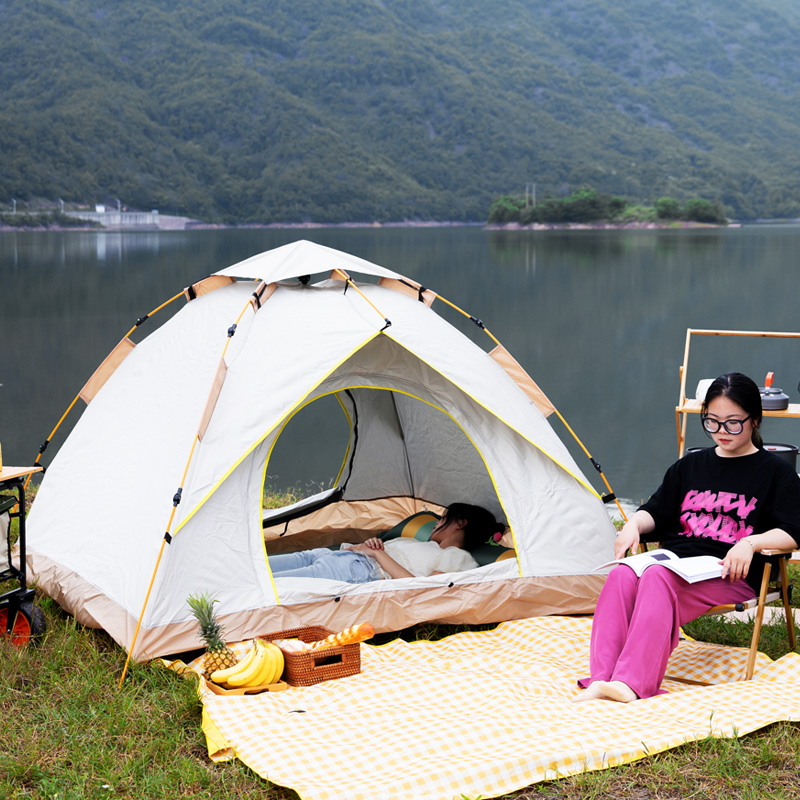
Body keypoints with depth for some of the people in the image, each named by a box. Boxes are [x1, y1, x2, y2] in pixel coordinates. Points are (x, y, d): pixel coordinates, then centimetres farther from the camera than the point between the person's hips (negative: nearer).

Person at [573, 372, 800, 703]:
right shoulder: (690, 465, 22)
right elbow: (656, 511, 23)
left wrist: (750, 542, -21)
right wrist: (634, 524, 0)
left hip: (730, 576, -5)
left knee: (658, 578, -36)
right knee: (621, 576, -30)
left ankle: (631, 683, -45)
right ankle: (600, 679, -37)